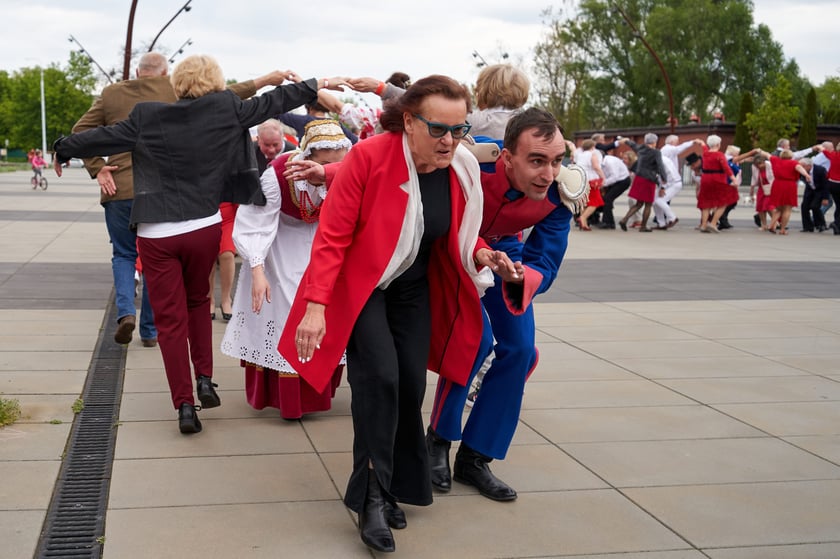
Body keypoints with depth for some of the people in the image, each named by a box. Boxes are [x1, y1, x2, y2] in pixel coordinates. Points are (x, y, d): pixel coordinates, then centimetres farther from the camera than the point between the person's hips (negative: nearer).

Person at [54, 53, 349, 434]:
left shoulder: (146, 117, -4)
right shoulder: (225, 110, -4)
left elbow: (102, 137, 5)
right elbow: (270, 104, 6)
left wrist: (63, 150, 23)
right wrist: (317, 85, 18)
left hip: (157, 235, -1)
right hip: (205, 228, 2)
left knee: (170, 319, 5)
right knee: (197, 301, 26)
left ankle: (185, 406, 4)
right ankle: (204, 379, 17)